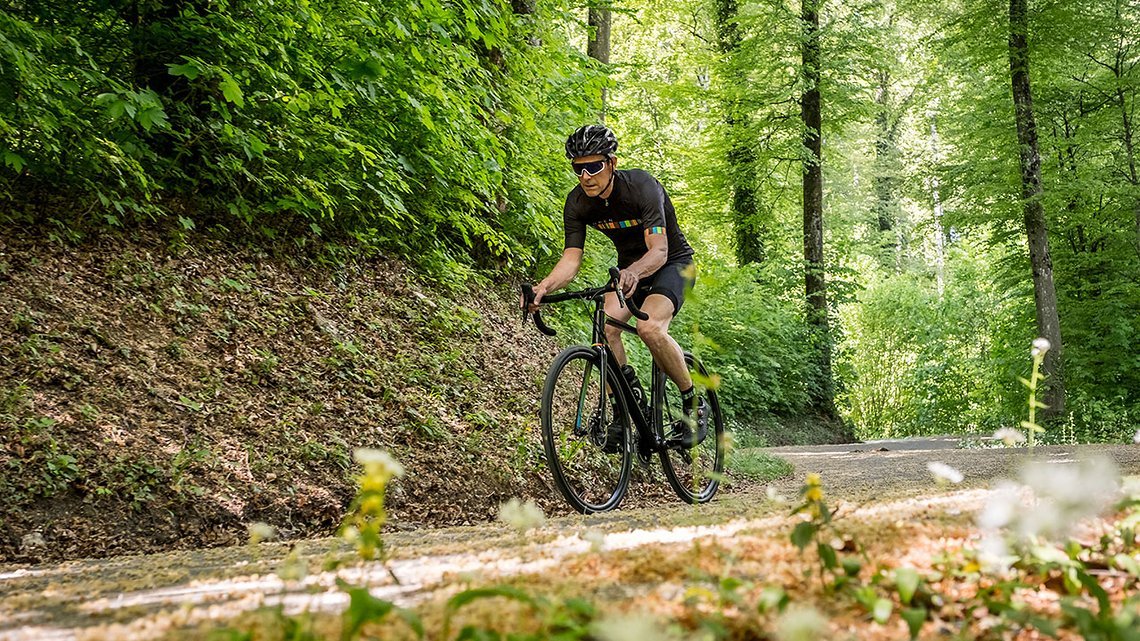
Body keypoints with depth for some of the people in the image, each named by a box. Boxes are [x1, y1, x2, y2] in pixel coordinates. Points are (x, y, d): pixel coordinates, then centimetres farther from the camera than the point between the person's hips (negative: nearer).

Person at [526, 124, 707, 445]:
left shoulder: (641, 187, -29)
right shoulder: (577, 202, -14)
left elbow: (659, 251, -37)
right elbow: (571, 258, -15)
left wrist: (634, 272, -58)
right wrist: (544, 286, -35)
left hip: (672, 262, -5)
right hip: (629, 267, 5)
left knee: (649, 326, -31)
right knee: (606, 327, -23)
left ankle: (694, 404, -12)